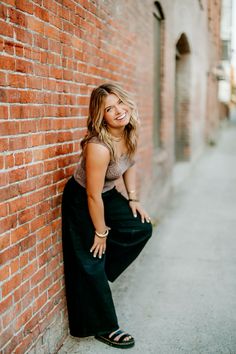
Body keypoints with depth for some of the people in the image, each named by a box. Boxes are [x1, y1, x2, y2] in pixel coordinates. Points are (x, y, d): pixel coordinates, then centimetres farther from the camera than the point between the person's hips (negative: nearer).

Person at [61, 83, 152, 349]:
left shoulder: (128, 133, -11)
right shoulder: (99, 147, -35)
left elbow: (129, 164, 9)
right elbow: (93, 195, -28)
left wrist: (133, 199, 5)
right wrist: (101, 232, -16)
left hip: (108, 195, 8)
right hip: (81, 201, -8)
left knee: (142, 229, 5)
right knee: (90, 263, -1)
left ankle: (99, 272, 22)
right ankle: (102, 327, 15)